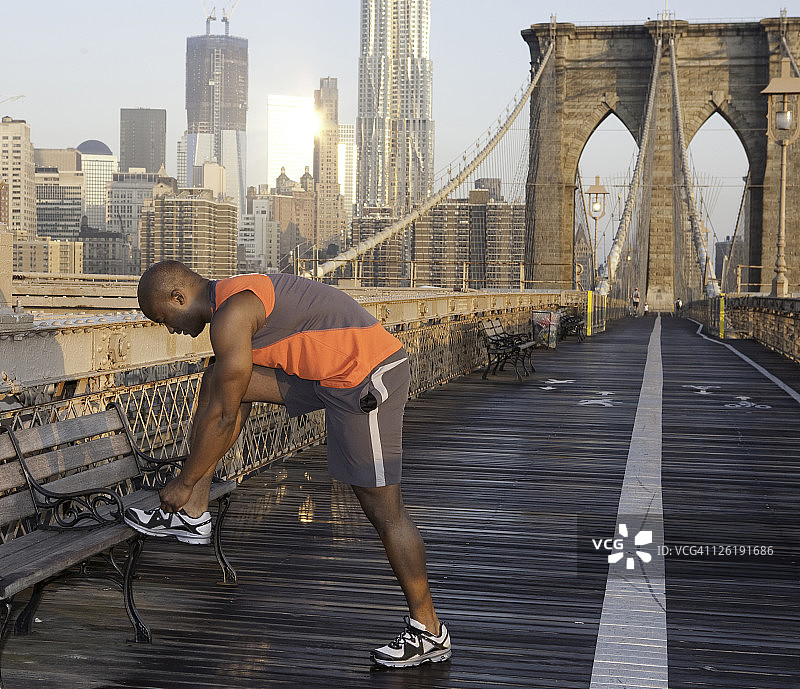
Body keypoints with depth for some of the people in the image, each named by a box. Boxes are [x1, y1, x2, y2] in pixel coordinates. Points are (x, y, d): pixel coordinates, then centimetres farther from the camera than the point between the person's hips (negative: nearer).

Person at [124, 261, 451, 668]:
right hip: (332, 371, 10)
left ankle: (428, 632, 10)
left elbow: (223, 418, -14)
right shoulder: (237, 297, 14)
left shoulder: (231, 317, -17)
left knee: (383, 510, -3)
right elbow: (223, 397, 20)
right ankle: (192, 515, 13)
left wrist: (183, 483, -1)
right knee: (219, 380, 8)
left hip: (366, 380, -10)